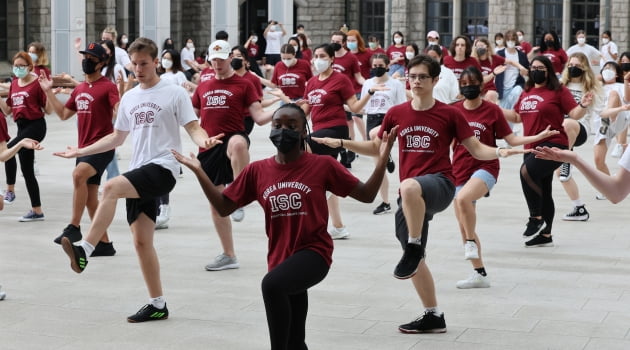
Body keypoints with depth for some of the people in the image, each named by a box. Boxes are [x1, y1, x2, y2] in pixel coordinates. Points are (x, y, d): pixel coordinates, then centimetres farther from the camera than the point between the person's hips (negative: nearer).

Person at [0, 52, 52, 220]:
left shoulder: (37, 83, -6)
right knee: (27, 170, 8)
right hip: (22, 126, 8)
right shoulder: (14, 84, 14)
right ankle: (36, 211, 15)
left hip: (36, 126, -8)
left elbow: (48, 110, -7)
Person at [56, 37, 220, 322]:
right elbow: (117, 137, 25)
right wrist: (81, 151, 23)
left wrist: (204, 141, -29)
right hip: (138, 175, 7)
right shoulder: (129, 98, 17)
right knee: (141, 241, 4)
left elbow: (193, 128, -6)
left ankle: (85, 250, -32)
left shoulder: (174, 93, -1)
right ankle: (158, 305, 12)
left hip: (163, 168, -7)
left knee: (111, 187, -31)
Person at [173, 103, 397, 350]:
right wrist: (199, 172, -1)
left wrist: (382, 162, -15)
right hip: (280, 258, 4)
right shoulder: (257, 171, 3)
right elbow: (224, 207, 6)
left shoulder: (323, 165, -4)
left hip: (313, 253, -4)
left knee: (272, 284, -35)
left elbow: (366, 195, -1)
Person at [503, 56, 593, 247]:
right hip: (531, 147, 7)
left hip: (553, 145, -7)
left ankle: (536, 218, -18)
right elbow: (516, 117, 24)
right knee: (542, 191, 14)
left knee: (527, 171, -31)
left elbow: (574, 114, -8)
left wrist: (583, 105, -27)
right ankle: (545, 235, 25)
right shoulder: (526, 93, 14)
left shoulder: (559, 91, -3)